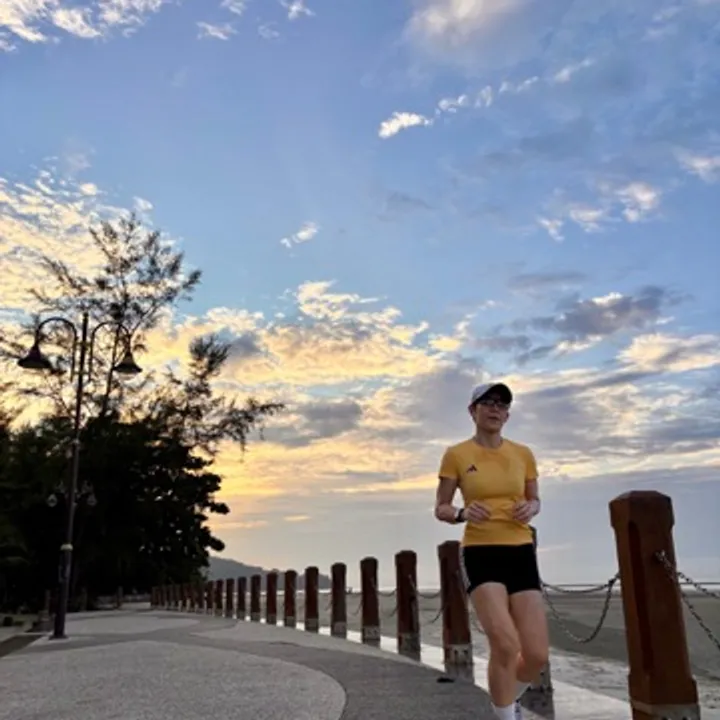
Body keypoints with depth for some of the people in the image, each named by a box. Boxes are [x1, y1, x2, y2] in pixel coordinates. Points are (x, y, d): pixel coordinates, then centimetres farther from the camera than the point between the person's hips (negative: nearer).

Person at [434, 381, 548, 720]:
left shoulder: (523, 454, 6)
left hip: (521, 553, 4)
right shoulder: (456, 455, -2)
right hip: (480, 555, -3)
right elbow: (440, 509, 3)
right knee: (506, 645, -22)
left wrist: (530, 508, -5)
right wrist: (463, 513, -19)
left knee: (537, 655, -1)